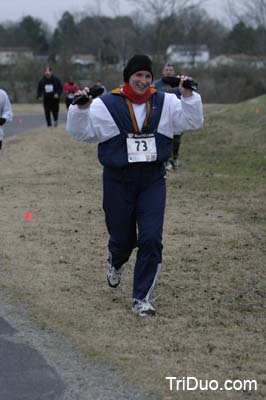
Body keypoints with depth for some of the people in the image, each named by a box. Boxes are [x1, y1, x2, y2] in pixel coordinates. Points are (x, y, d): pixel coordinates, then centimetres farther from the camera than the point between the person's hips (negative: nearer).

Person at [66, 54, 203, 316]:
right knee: (122, 238, 9)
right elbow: (79, 132, -9)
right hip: (118, 179, -1)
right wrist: (81, 108, -26)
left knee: (151, 239, -9)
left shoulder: (164, 103, 3)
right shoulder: (107, 105, -6)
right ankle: (116, 263, 50)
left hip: (153, 179, 2)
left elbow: (193, 122, 4)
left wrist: (188, 96, -10)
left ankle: (141, 298, 3)